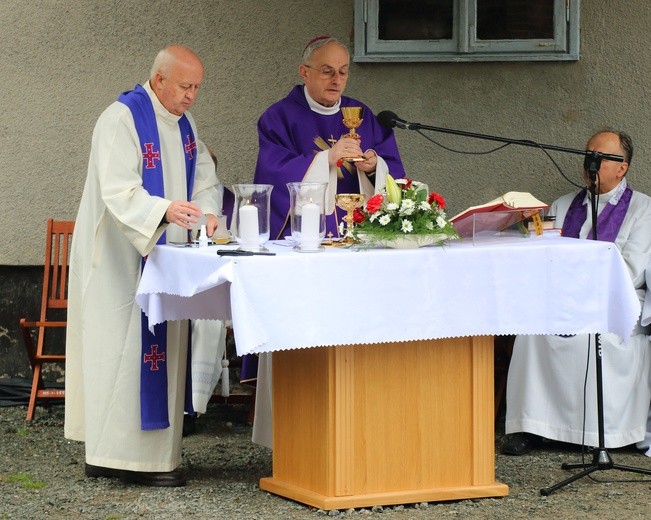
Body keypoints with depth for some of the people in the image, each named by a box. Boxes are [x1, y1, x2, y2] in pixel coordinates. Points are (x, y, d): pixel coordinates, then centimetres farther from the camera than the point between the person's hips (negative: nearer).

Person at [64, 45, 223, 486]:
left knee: (165, 345, 10)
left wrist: (207, 211, -6)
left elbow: (204, 176, 15)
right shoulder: (121, 120, -16)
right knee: (127, 346, -9)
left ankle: (156, 452, 15)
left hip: (167, 250, 9)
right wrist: (164, 209, -41)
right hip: (123, 257, -9)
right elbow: (118, 192, -25)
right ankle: (131, 456, -7)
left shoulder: (183, 122, 11)